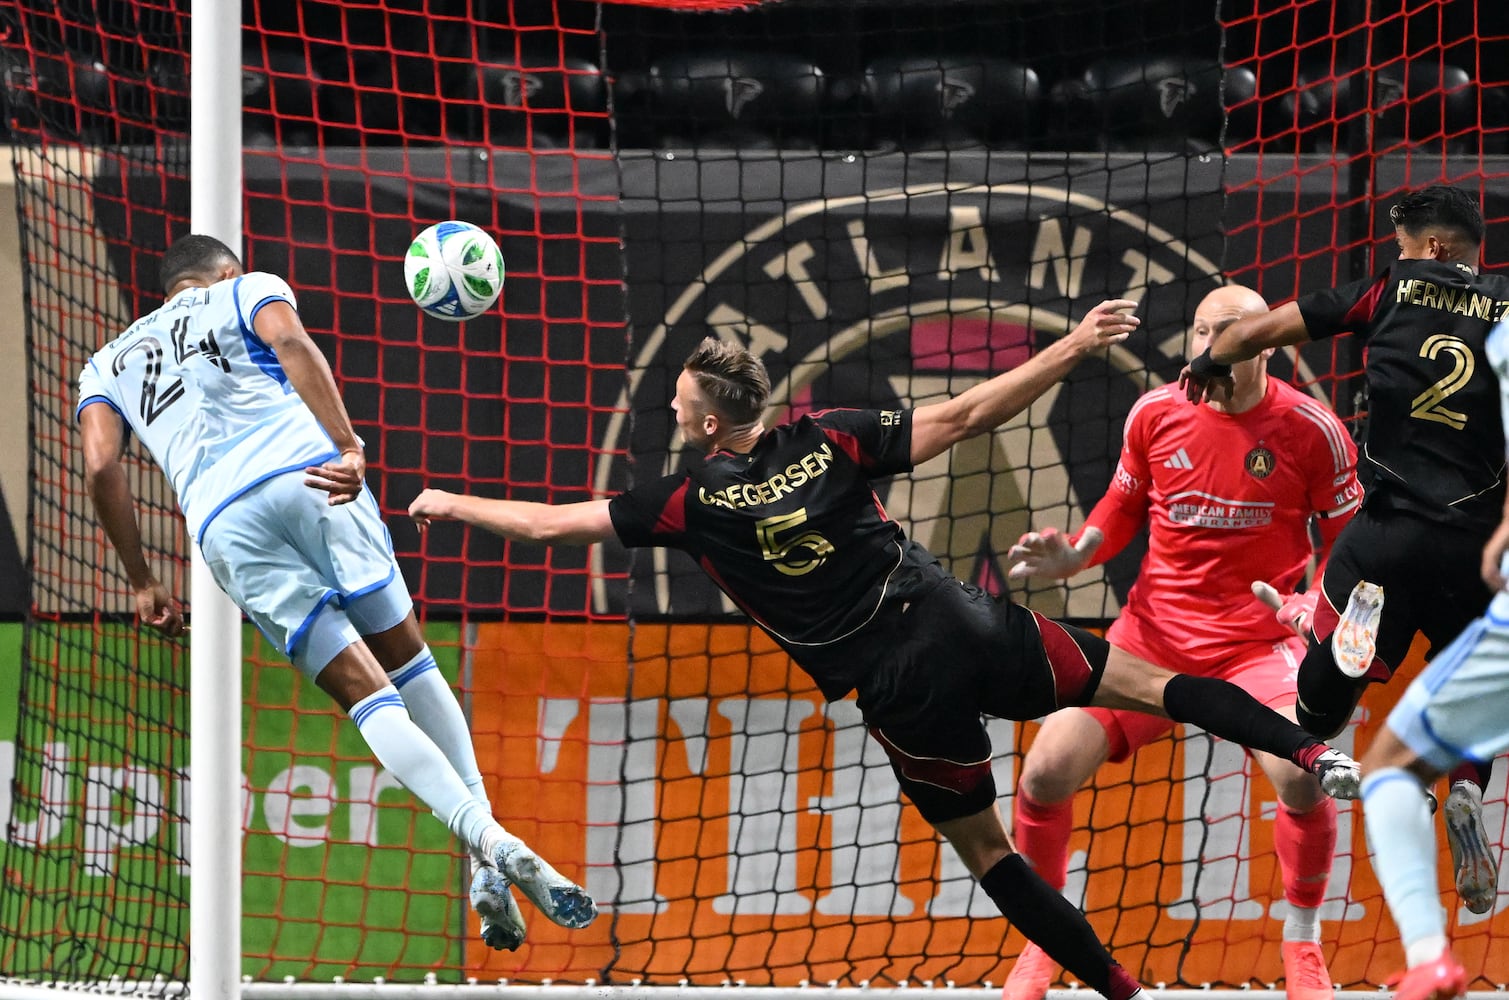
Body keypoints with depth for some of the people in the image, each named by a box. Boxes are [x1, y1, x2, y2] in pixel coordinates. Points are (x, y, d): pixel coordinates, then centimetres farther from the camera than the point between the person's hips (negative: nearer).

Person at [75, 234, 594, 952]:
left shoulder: (107, 365, 30)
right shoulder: (246, 294, 23)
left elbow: (101, 467, 11)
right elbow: (290, 340, -1)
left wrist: (141, 581, 15)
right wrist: (349, 447, -12)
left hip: (222, 526, 1)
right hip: (305, 473, -1)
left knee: (364, 694, -2)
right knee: (410, 663, 11)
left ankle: (491, 845, -22)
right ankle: (496, 861, -1)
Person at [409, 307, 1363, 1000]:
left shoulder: (694, 503, -3)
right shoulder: (828, 441, 0)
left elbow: (554, 522, 5)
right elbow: (967, 415, -3)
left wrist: (453, 504, 19)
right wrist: (1071, 346, 2)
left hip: (903, 692, -2)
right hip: (968, 625, 2)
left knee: (987, 852, 14)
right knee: (1145, 681, 11)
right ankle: (1309, 749, -3)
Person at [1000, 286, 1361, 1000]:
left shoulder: (1311, 429, -7)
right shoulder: (1154, 414, 0)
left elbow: (1347, 538, 2)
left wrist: (1318, 601, -16)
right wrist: (1072, 556, -2)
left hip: (1257, 639, -3)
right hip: (1153, 632, 3)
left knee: (1300, 774, -30)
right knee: (1044, 773, -12)